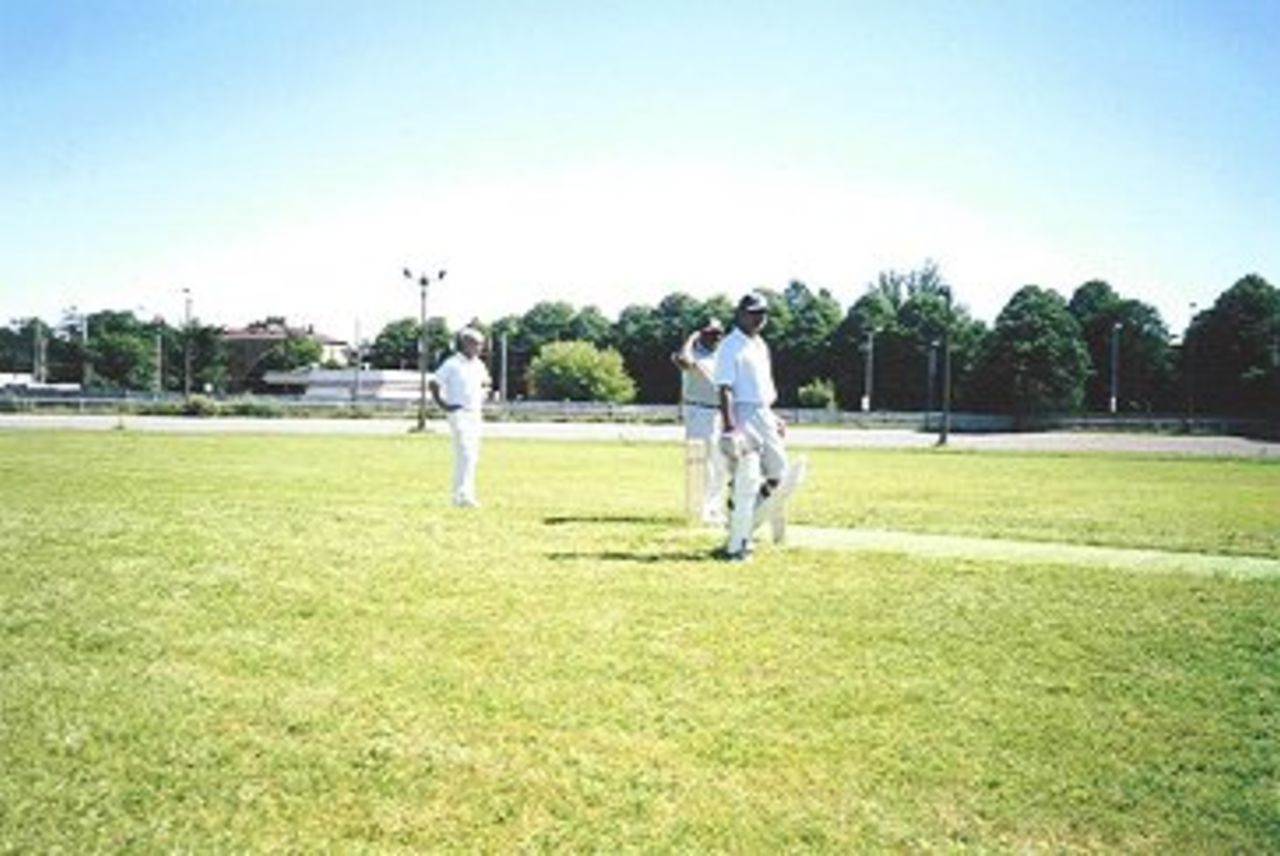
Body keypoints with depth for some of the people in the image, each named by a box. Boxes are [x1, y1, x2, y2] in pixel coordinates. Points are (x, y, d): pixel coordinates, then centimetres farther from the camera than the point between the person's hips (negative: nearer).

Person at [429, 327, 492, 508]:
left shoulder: (479, 365, 11)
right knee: (465, 454, -17)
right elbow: (434, 384, -9)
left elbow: (486, 383, 29)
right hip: (459, 414, -8)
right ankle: (464, 494, -21)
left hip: (475, 415, 8)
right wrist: (443, 405, -12)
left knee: (472, 455, 8)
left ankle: (459, 495, 15)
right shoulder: (452, 365, -10)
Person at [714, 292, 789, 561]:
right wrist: (729, 427, -25)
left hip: (764, 415, 9)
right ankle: (735, 547, 1)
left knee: (778, 472, 11)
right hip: (743, 415, -9)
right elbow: (725, 389, -18)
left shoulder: (761, 344, 16)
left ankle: (742, 525, 23)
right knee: (747, 483, -8)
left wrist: (773, 416, 22)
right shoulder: (731, 347, -11)